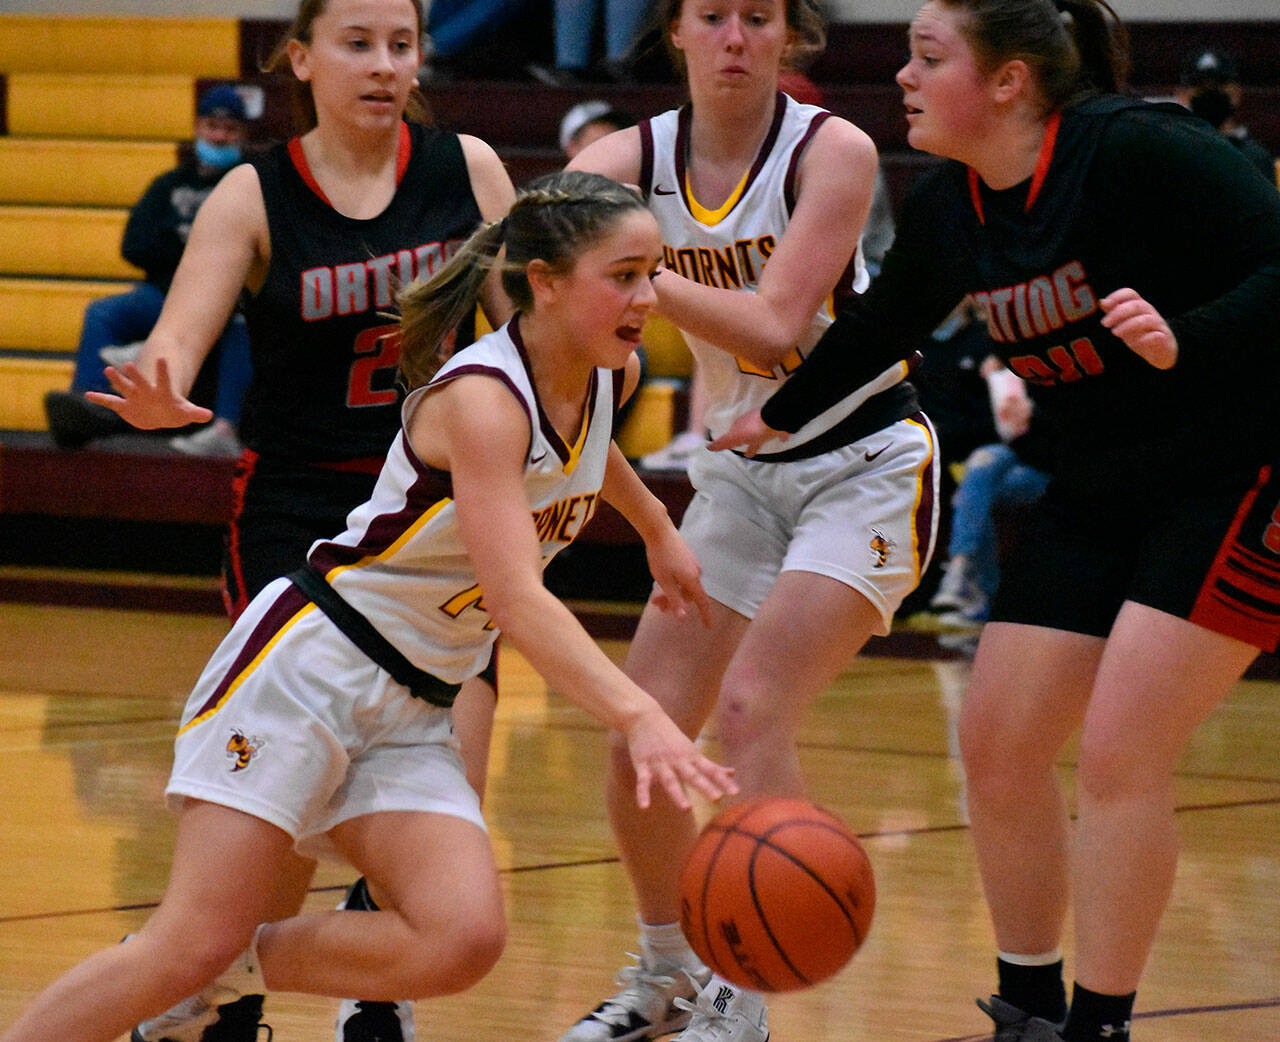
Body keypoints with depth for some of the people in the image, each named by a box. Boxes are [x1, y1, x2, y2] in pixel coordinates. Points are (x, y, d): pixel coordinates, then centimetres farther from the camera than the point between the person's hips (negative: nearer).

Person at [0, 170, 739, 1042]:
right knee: (188, 946, -16)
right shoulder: (481, 398, -21)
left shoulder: (610, 377, 3)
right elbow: (518, 601, -33)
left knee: (462, 942, -17)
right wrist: (640, 715, -46)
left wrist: (657, 528, 42)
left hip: (413, 715, 7)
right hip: (310, 668, -7)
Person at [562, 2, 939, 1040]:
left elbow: (774, 328, -26)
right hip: (741, 472, 5)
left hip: (866, 465, -5)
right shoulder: (631, 158, -6)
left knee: (751, 708, -21)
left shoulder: (832, 152, -18)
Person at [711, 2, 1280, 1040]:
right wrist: (777, 417, 33)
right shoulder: (945, 209, 1)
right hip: (1097, 494, 8)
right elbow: (880, 327, 20)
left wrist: (1184, 341, -39)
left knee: (1119, 751, -14)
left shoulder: (1137, 150, -22)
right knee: (998, 739, 4)